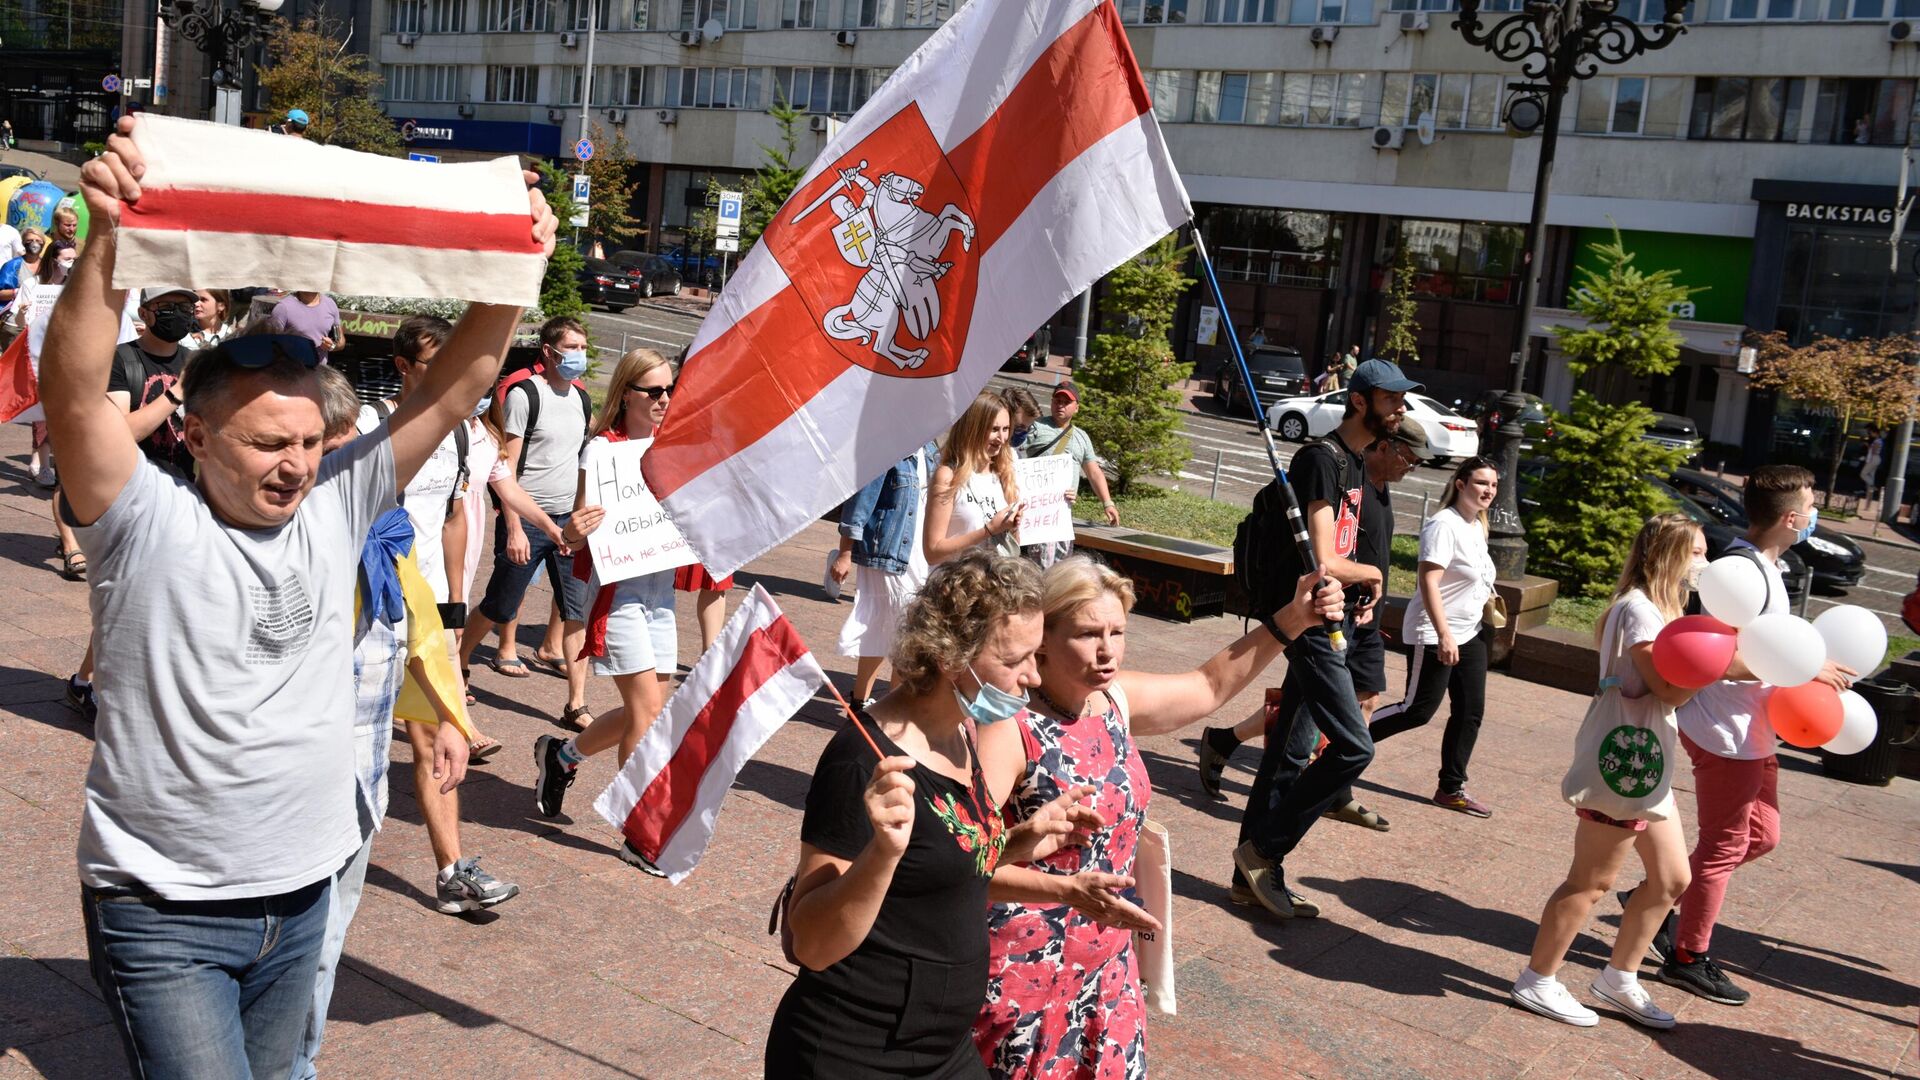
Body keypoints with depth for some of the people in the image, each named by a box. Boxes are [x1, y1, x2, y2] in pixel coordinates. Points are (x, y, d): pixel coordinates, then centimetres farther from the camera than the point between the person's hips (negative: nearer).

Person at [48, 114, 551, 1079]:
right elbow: (73, 394, -29)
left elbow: (453, 390, -5)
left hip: (301, 893, 5)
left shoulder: (336, 504, -1)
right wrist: (107, 239, -41)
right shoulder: (147, 521, -13)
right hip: (165, 915, -5)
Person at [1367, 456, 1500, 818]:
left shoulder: (1477, 526, 11)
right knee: (1418, 710, -6)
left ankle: (1452, 789, 16)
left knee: (1470, 711, 7)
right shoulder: (1444, 524, -18)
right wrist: (1443, 634, -30)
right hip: (1435, 635, -9)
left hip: (1469, 634, 9)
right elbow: (1428, 580, -25)